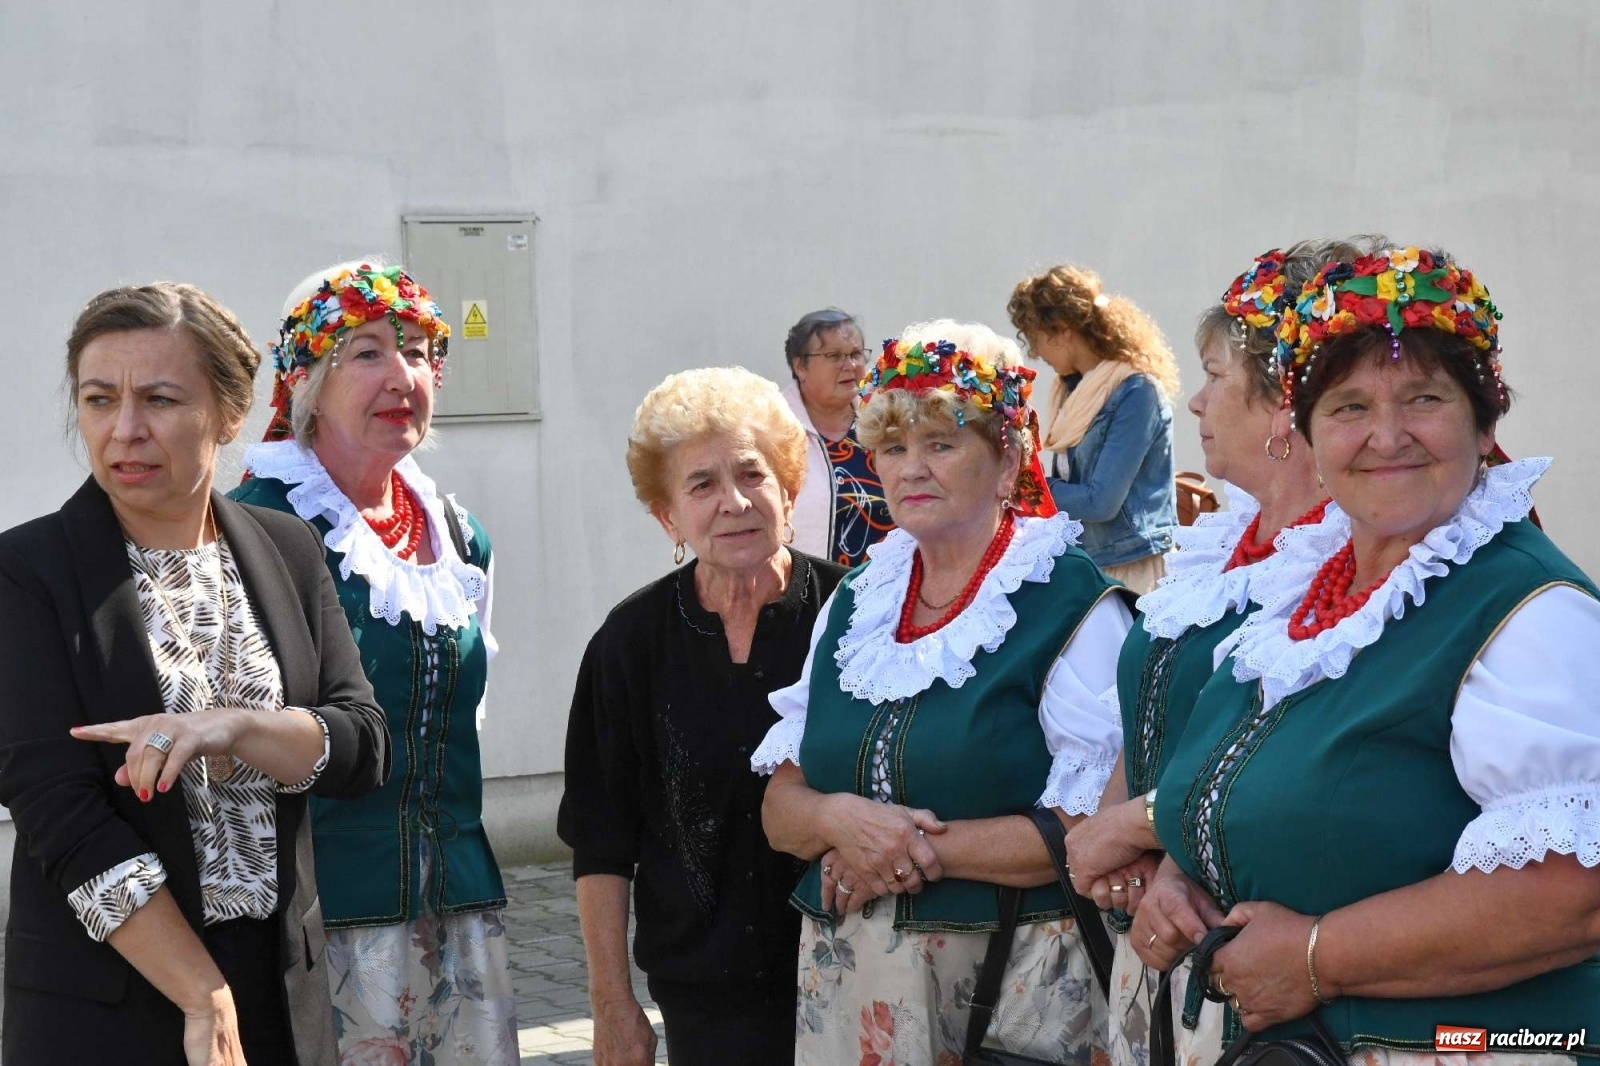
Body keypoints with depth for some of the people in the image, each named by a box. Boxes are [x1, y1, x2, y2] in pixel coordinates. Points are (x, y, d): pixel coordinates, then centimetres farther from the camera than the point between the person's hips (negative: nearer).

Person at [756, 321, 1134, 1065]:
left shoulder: (1072, 605, -8)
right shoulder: (857, 604, 10)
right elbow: (780, 807, 9)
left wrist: (923, 847, -16)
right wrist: (840, 820, -12)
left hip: (1012, 992, -5)